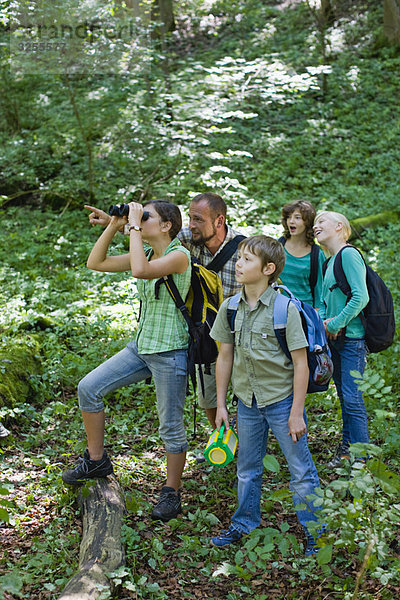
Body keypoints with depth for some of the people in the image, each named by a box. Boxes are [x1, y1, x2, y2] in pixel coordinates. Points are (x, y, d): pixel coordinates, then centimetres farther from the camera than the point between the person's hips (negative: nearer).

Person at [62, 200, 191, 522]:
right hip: (141, 347, 8)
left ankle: (172, 493, 20)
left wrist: (134, 227, -24)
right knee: (88, 388, 3)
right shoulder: (145, 253, 8)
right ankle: (96, 460, 19)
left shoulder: (179, 255, -16)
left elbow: (140, 270, -34)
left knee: (171, 427, 3)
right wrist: (113, 226, 0)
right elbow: (96, 262, 9)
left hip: (170, 352, -8)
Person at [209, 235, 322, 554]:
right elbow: (225, 357, 7)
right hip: (248, 402, 5)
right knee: (248, 469, 19)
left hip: (282, 400, -5)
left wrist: (296, 412, -14)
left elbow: (300, 363, -13)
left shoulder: (285, 308, -16)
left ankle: (316, 535, 18)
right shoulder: (230, 308, -1)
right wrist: (220, 405, 7)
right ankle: (245, 524, 37)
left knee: (302, 473, 4)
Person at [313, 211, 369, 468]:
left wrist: (336, 324, -16)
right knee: (344, 395, 16)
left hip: (352, 337, -9)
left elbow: (361, 297, -21)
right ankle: (348, 446, 27)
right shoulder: (330, 262, 15)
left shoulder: (349, 254, -12)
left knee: (352, 398, -8)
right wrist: (323, 320, 1)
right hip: (335, 339, 9)